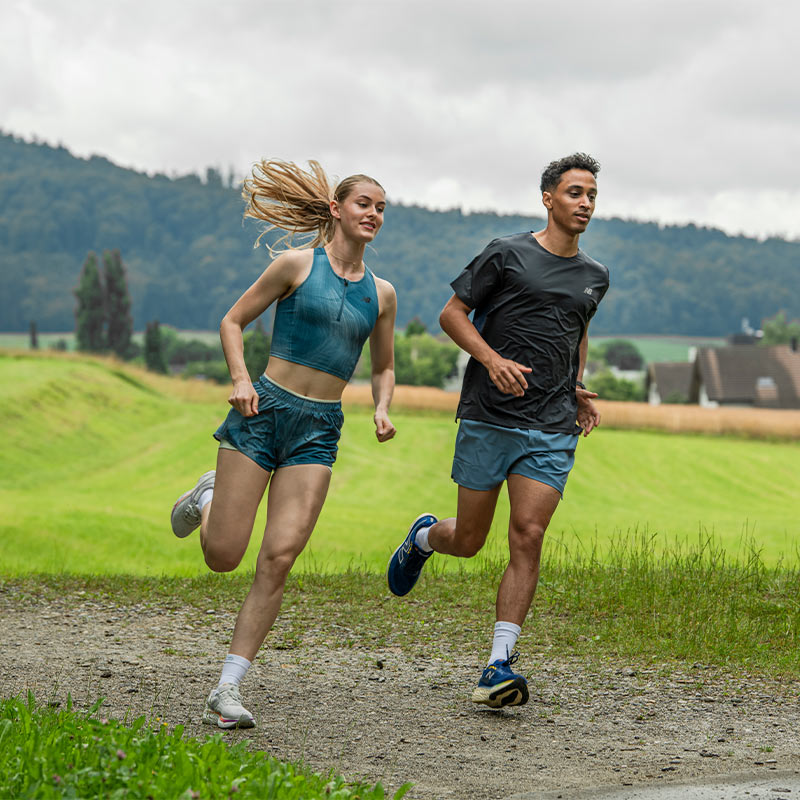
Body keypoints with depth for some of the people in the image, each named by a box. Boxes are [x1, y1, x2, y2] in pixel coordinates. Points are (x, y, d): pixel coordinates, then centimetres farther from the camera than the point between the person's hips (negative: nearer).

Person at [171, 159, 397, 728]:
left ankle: (228, 689, -5)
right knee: (223, 556, -4)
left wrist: (383, 408, 3)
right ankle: (211, 498, 33)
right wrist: (240, 378, -11)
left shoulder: (381, 294, 12)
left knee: (279, 558, -11)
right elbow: (233, 322, 5)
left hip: (319, 431, 3)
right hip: (264, 410, -3)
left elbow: (384, 367, 23)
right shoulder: (298, 264, 0)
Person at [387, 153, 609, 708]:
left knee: (528, 538, -11)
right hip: (489, 419, -3)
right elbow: (452, 314, 1)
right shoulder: (507, 255, -1)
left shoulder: (594, 277, 14)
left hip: (552, 431, 3)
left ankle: (500, 664, -8)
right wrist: (492, 358, -15)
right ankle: (424, 538, 41)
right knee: (468, 541, 4)